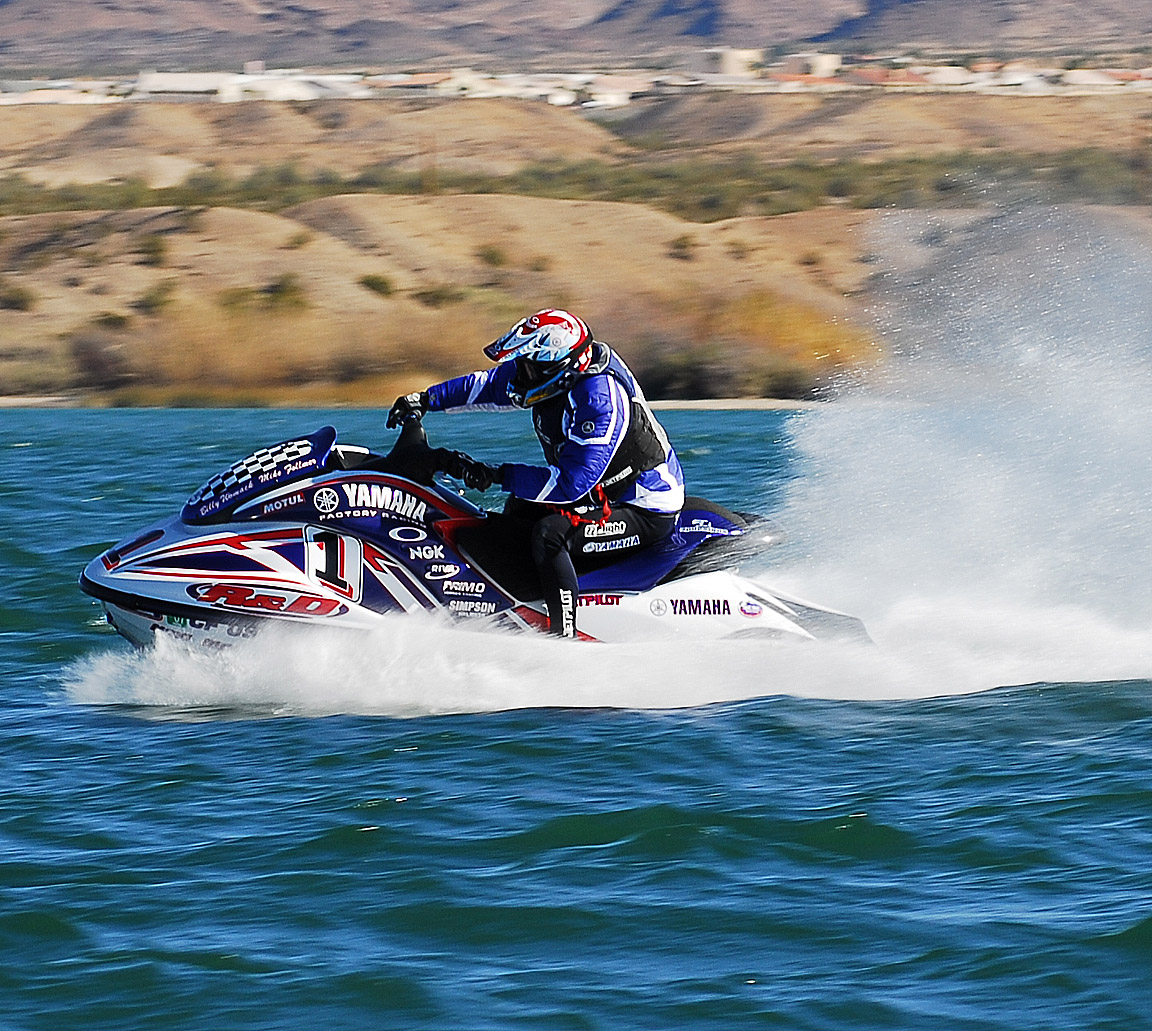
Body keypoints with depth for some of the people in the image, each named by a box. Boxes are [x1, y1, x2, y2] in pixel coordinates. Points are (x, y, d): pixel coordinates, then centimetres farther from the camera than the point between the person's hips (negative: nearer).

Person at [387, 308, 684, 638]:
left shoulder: (598, 399, -30)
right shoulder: (555, 373, -3)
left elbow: (571, 481, -33)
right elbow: (487, 385, 14)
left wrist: (497, 476, -30)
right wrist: (425, 400, 10)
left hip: (645, 512, -11)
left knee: (549, 534, -30)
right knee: (520, 506, 25)